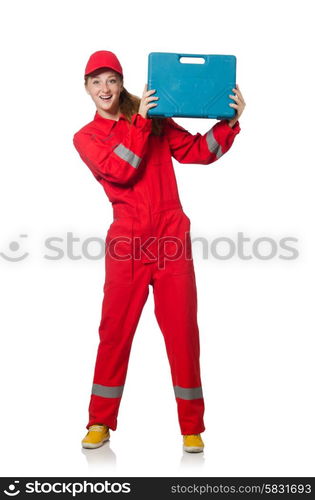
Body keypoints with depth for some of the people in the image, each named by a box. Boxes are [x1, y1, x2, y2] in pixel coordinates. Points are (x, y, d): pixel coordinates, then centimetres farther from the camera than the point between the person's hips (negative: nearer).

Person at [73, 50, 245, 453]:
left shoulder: (155, 120, 12)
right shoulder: (85, 137, 9)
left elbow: (199, 151, 7)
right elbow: (119, 171, -10)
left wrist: (229, 122, -6)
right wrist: (140, 123, -13)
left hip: (172, 238, 1)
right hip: (127, 243, 0)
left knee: (182, 331, 2)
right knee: (114, 330, 4)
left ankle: (192, 428, 13)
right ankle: (100, 423, 18)